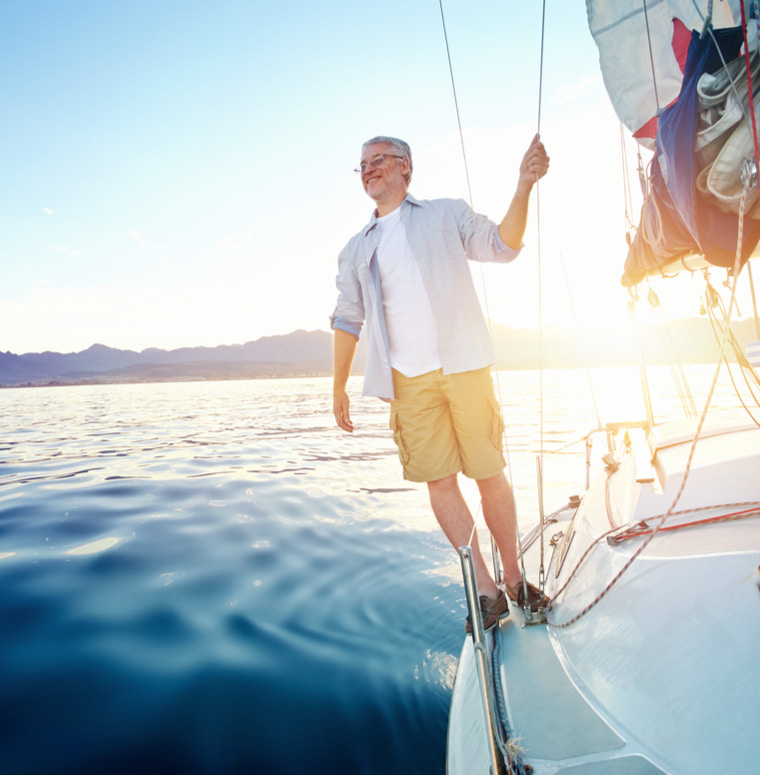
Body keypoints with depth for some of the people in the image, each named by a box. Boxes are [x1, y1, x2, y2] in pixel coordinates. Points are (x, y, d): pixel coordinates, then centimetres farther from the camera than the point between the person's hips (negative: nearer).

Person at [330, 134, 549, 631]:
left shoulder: (448, 214, 14)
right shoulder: (357, 249, 19)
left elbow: (503, 246, 4)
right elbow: (347, 321, 18)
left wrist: (524, 186, -11)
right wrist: (339, 387, 15)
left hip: (464, 366, -2)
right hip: (409, 379, 2)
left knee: (490, 473, 1)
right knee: (439, 480, -2)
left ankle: (514, 578, 20)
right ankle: (487, 591, 11)